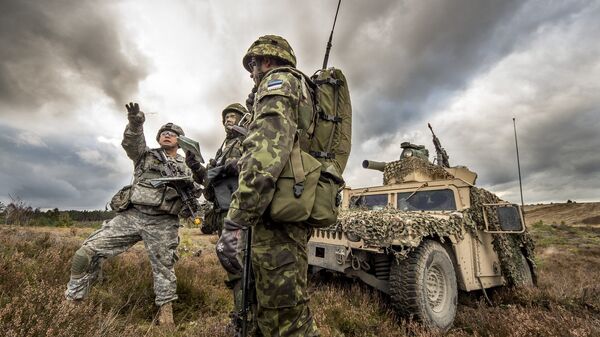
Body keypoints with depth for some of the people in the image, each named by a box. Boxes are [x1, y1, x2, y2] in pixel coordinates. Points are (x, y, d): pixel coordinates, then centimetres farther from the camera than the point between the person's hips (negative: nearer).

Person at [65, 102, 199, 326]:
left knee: (163, 268, 4)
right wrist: (135, 122, -30)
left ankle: (166, 310, 22)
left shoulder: (186, 169, 14)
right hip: (130, 216, 1)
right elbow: (131, 142, -8)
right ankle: (72, 301, 17)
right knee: (87, 253, -3)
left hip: (162, 224, -1)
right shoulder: (145, 155, 13)